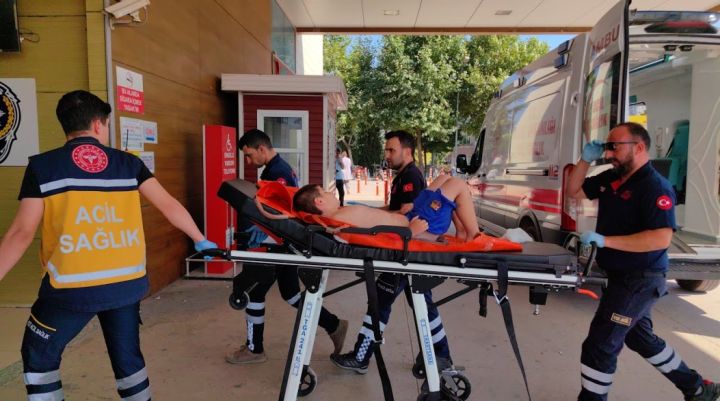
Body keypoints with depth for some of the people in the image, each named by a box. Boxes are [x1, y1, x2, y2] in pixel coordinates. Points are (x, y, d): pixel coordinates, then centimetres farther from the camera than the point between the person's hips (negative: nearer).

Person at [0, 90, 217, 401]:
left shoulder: (42, 166, -2)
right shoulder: (128, 163, 4)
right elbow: (169, 206, 3)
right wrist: (201, 241, 14)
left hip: (72, 289, -2)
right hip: (127, 283, 3)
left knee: (39, 357, 23)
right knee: (127, 356, 21)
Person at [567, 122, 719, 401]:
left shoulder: (655, 187, -20)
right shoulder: (611, 178, 4)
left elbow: (661, 239, -30)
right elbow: (574, 192, 14)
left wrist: (604, 240, -32)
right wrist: (585, 160, -1)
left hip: (640, 281, -10)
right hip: (623, 277, 10)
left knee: (600, 346, -6)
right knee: (639, 337, 26)